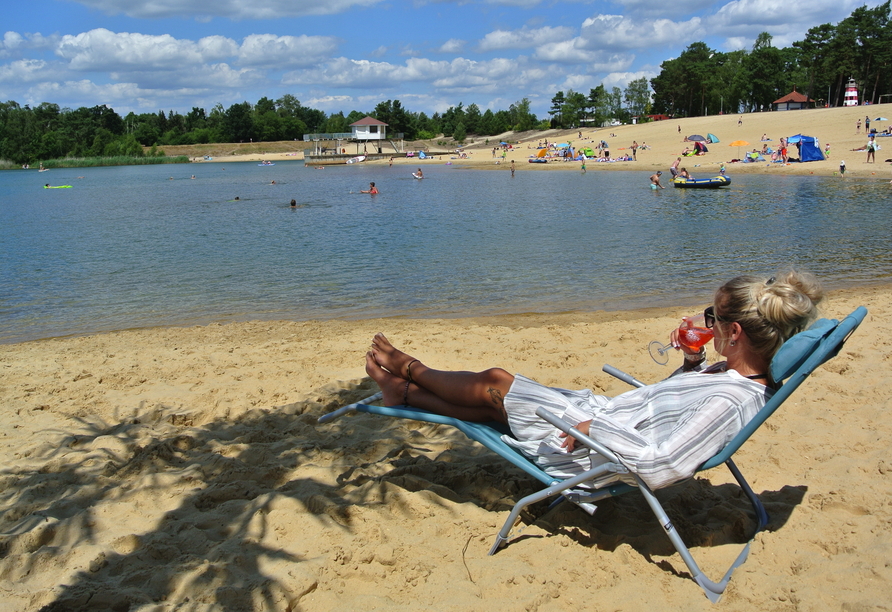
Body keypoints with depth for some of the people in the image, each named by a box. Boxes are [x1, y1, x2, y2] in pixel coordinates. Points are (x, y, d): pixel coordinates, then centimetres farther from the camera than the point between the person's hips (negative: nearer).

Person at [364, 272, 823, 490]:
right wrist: (693, 361, -1)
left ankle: (408, 371, 32)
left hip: (586, 452, -9)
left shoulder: (729, 401, -31)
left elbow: (660, 465, -39)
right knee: (495, 407, 15)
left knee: (494, 383, 5)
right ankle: (406, 392, 36)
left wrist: (597, 429, -28)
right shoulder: (738, 375, -1)